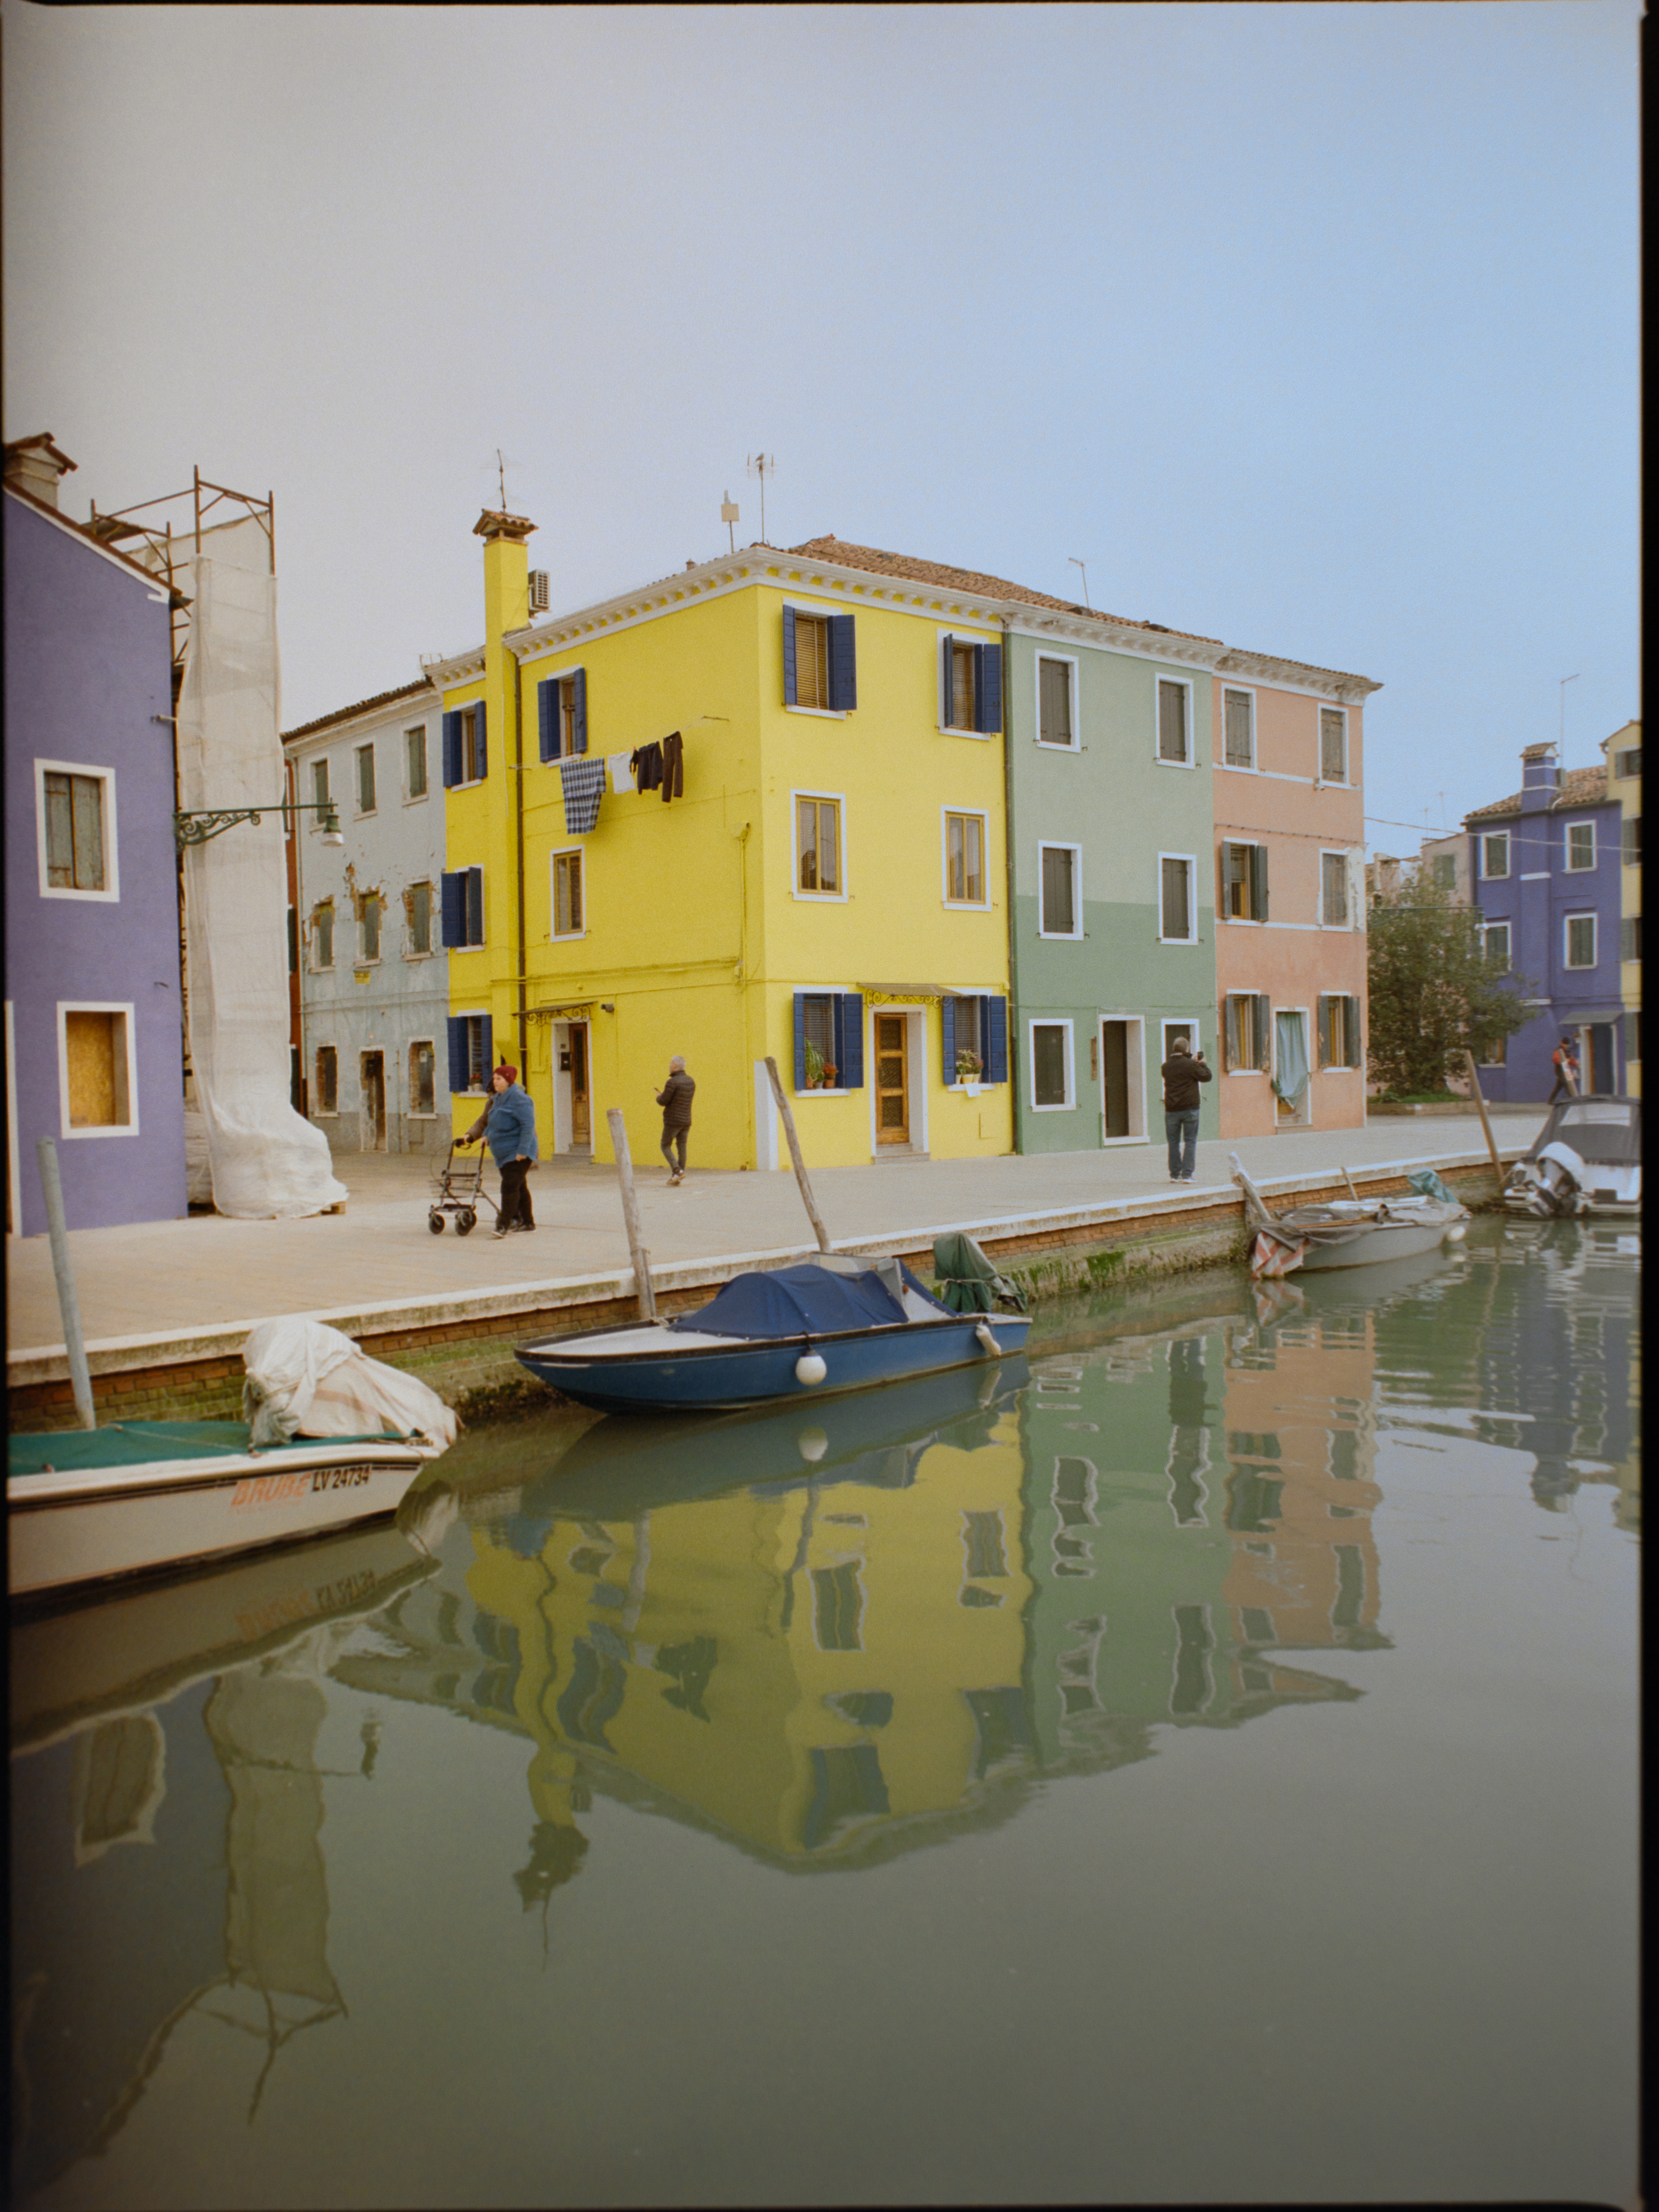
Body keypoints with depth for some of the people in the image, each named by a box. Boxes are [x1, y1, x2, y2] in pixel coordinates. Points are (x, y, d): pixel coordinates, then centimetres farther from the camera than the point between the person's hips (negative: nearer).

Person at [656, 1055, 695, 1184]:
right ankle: (679, 1178, 8)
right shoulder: (690, 1081, 8)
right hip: (686, 1120, 7)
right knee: (682, 1147, 8)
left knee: (666, 1146, 4)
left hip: (673, 1121, -7)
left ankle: (677, 1171, -12)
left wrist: (659, 1097, 7)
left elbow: (663, 1101, -16)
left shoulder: (672, 1082, -18)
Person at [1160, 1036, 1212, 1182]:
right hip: (1189, 1108, -3)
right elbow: (1206, 1077, -4)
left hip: (1171, 1110, 3)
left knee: (1174, 1143, 10)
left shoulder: (1166, 1066, 5)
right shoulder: (1190, 1065, -10)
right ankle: (1187, 1174, -4)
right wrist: (1202, 1064, 11)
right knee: (1190, 1141, 2)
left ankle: (1174, 1174, 10)